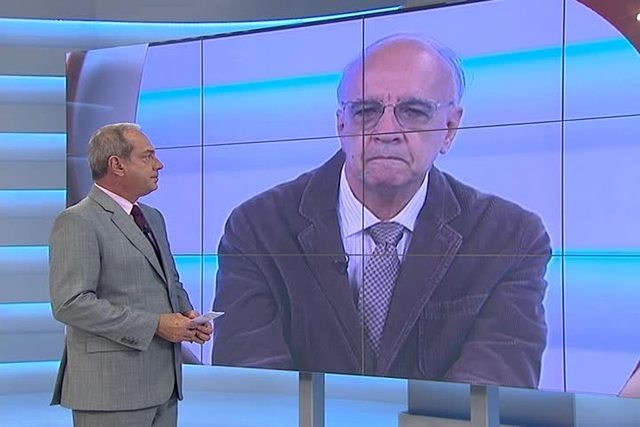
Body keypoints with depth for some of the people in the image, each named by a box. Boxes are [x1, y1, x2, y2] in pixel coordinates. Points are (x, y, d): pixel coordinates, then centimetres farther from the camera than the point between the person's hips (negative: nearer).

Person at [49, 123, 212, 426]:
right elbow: (70, 303, -19)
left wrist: (187, 316, 4)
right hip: (112, 388, -8)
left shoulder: (153, 217, 18)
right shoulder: (78, 222, -10)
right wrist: (155, 325, -19)